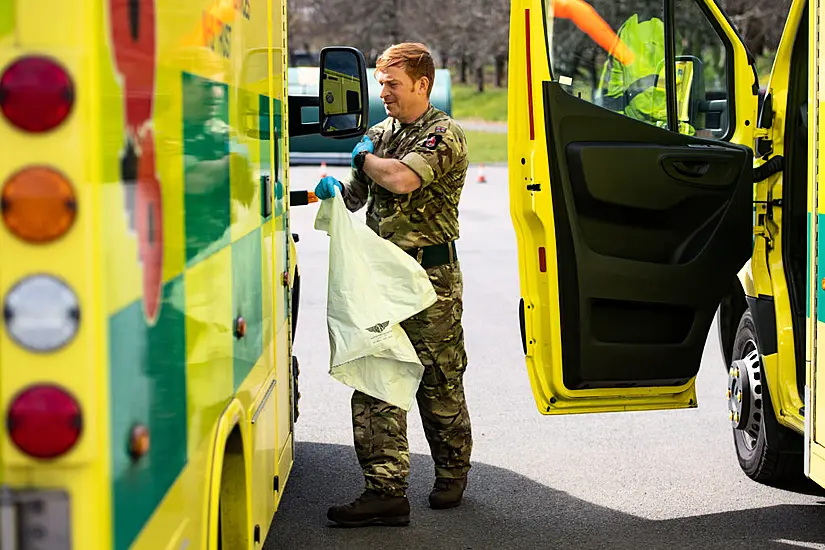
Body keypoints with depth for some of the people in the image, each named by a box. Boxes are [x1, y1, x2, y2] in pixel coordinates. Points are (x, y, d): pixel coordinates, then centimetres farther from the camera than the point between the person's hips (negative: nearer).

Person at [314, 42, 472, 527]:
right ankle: (386, 491, -2)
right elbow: (358, 197, 20)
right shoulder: (380, 134, 15)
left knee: (439, 383, 6)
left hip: (431, 278, -6)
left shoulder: (445, 135, -8)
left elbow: (402, 179, -25)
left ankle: (452, 476, 25)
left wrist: (364, 157, -6)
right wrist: (337, 189, -3)